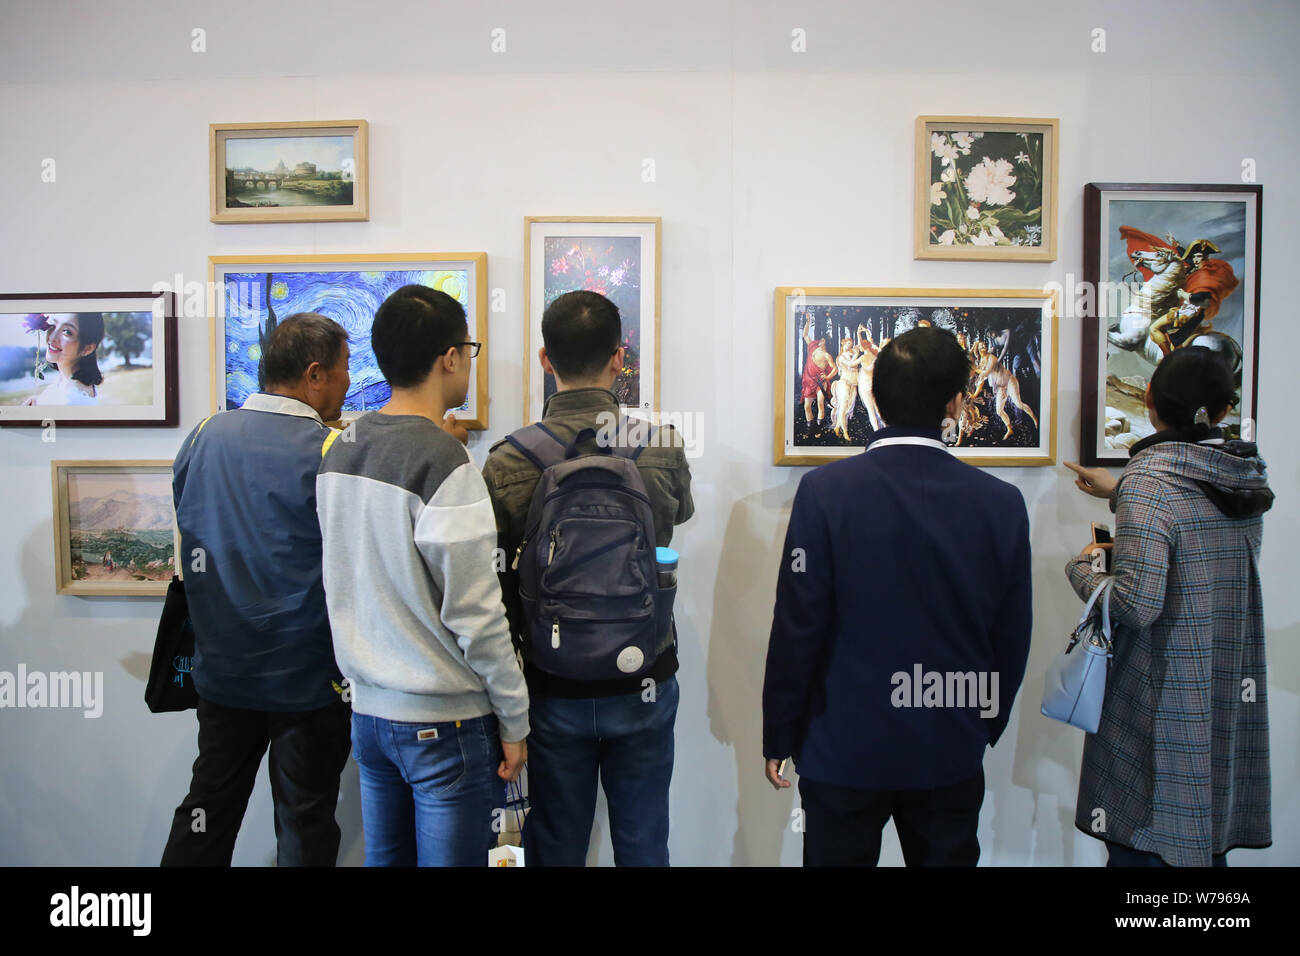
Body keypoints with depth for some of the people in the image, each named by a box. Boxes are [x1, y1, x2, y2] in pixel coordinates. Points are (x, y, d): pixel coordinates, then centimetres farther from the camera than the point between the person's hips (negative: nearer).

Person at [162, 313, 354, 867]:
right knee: (304, 821, 11)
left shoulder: (204, 437, -1)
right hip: (307, 676, -5)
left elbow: (189, 530, 10)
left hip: (222, 671, 5)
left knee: (211, 805, 20)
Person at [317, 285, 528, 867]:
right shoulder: (443, 462, -20)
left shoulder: (338, 451, 3)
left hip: (367, 709, 8)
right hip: (444, 722, -7)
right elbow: (475, 614, -18)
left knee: (384, 857, 20)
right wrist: (514, 720, -10)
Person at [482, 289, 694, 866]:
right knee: (643, 847, 17)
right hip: (645, 688, 1)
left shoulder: (509, 462, -14)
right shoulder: (662, 445, -10)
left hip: (554, 694, -1)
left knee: (556, 848, 16)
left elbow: (494, 587, -9)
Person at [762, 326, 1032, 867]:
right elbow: (1012, 637, 1)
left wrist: (778, 738, 0)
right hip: (952, 755, 2)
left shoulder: (826, 491, -15)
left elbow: (797, 626, -12)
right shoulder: (1001, 502, -7)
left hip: (844, 748, -2)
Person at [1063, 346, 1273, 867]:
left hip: (1163, 703, -7)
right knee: (1208, 847, 17)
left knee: (1140, 847, 3)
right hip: (1232, 697, 7)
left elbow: (1137, 604, -23)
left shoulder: (1148, 481, -18)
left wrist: (1080, 568, -5)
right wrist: (1120, 493, 27)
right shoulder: (1247, 476, 4)